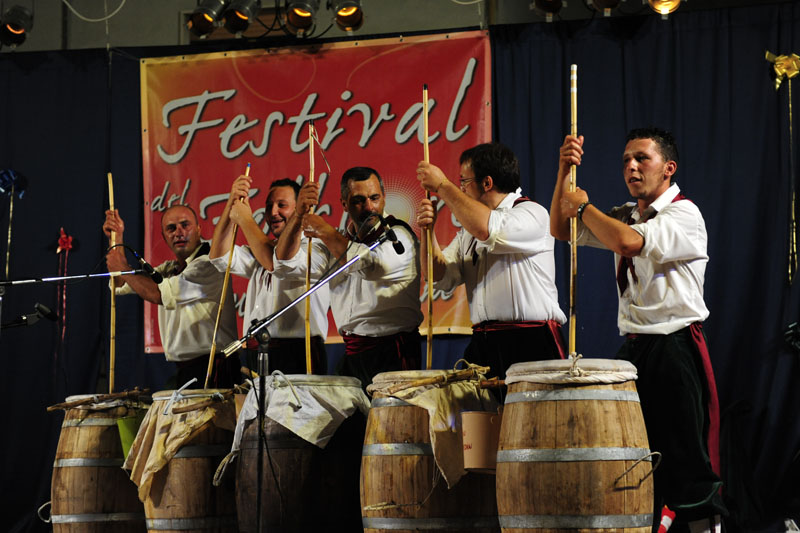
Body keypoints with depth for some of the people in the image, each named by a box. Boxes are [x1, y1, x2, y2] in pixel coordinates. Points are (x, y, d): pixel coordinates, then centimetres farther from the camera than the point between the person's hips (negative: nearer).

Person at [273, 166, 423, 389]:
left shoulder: (398, 236, -4)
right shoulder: (337, 242, 15)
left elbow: (371, 266, -25)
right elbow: (286, 265, 6)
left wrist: (326, 233, -14)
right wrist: (299, 215, -7)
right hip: (351, 354, 5)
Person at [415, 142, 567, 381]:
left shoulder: (532, 213, -2)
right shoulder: (468, 229, 22)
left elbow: (488, 229, -21)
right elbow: (442, 277, 16)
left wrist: (442, 186, -12)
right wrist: (428, 231, 0)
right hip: (482, 344, 6)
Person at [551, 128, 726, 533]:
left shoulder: (683, 214, -8)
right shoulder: (622, 217, 16)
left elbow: (630, 242, -22)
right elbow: (561, 229, 13)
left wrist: (584, 206, -7)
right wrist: (564, 172, -1)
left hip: (675, 349, -7)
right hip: (632, 348, 7)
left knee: (687, 459, -7)